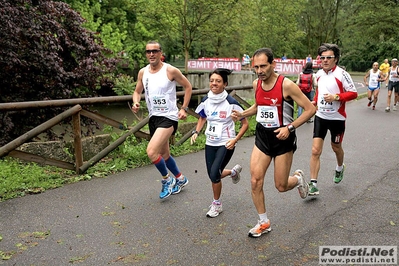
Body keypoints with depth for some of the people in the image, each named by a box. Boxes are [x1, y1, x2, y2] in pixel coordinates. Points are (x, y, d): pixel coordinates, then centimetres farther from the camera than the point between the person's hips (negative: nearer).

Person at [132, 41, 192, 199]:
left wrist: (184, 108, -6)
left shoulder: (170, 70, -11)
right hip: (153, 117, 7)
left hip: (169, 117, -7)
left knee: (151, 152, -21)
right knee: (164, 154, 18)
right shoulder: (143, 72, 4)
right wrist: (136, 103, -7)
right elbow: (137, 91, 16)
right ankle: (180, 179, 42)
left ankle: (167, 179, 5)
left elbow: (188, 86, 0)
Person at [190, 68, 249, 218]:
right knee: (213, 175, 10)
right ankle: (234, 172, 42)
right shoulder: (205, 101, -2)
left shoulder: (231, 103, -15)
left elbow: (245, 124, -7)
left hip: (226, 144, -5)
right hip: (210, 143, 5)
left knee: (214, 174, -13)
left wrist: (235, 140, -18)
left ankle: (216, 204, 13)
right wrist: (196, 132, 0)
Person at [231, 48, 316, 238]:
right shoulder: (256, 84, 0)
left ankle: (298, 178, 41)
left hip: (283, 138, -5)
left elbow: (310, 109, -14)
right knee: (255, 181, -4)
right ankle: (264, 222, 15)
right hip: (262, 136, 5)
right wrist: (242, 114, 1)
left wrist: (290, 127, -23)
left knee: (281, 186, 4)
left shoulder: (286, 85, -18)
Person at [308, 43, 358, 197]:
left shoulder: (342, 74, -13)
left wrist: (336, 97, -24)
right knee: (315, 150, -7)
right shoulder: (319, 74, 4)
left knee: (336, 147, 18)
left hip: (337, 117, -3)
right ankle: (313, 184, -4)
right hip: (320, 116, 4)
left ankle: (340, 168, 51)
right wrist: (315, 101, 7)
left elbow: (353, 93, -12)